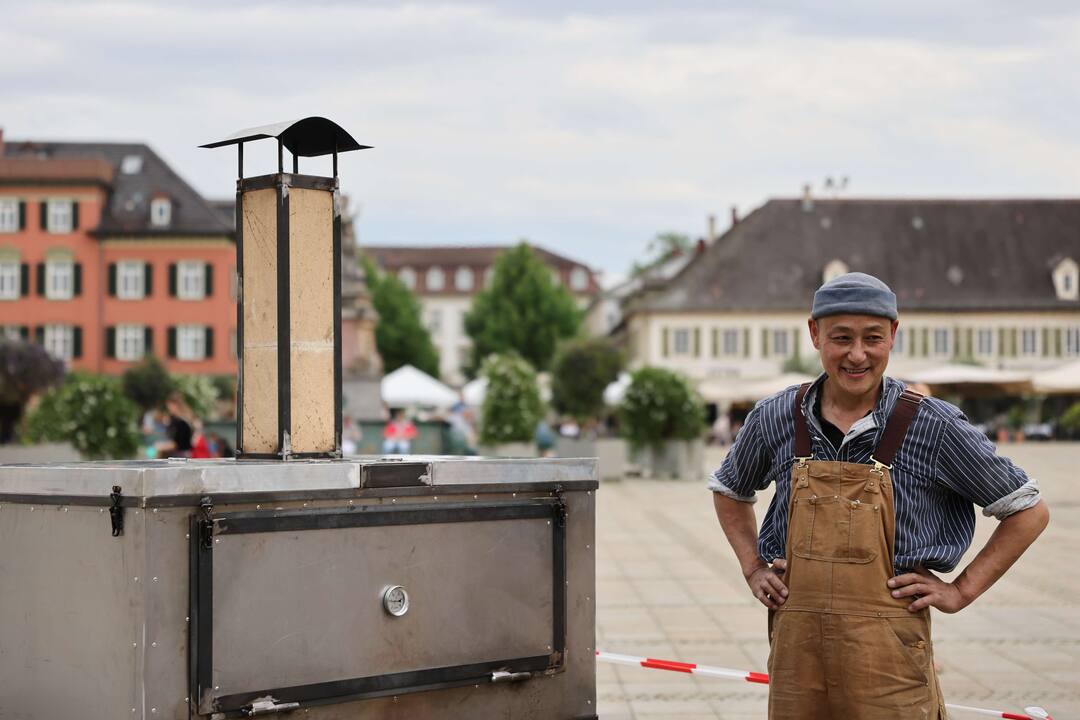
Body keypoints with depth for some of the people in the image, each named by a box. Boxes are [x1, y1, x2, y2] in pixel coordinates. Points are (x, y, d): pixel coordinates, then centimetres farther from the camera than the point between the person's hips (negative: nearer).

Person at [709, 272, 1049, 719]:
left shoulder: (933, 425, -5)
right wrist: (753, 569, 13)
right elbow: (729, 490, 25)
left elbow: (1029, 511, 5)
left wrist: (961, 590, 0)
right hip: (795, 644, 3)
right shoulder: (776, 419, 4)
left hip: (889, 654, -3)